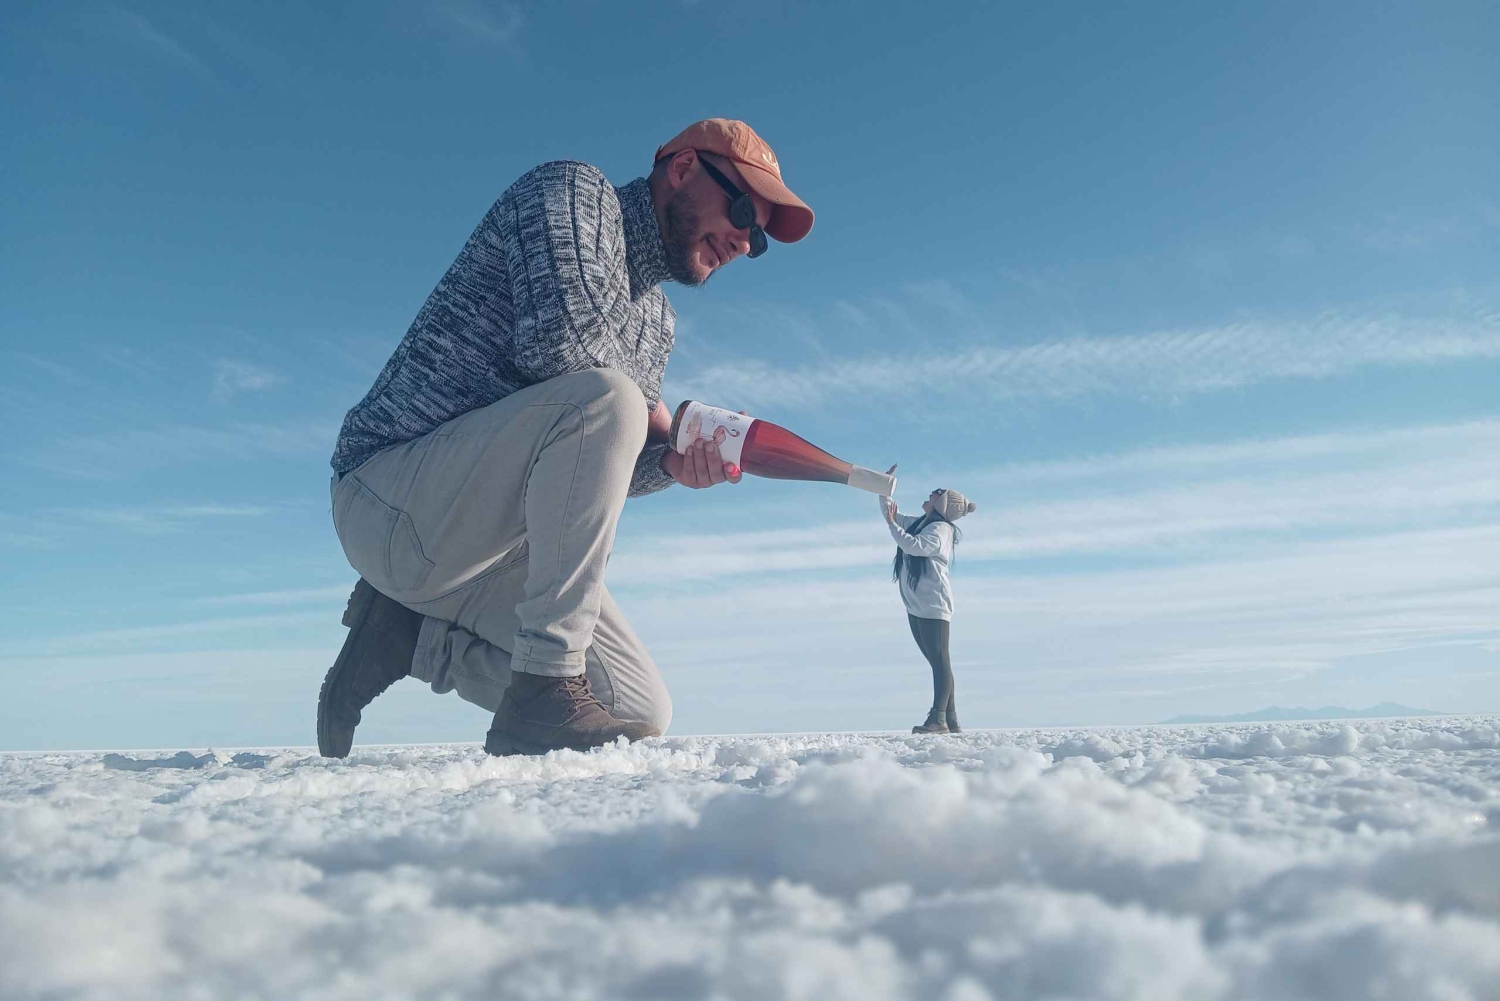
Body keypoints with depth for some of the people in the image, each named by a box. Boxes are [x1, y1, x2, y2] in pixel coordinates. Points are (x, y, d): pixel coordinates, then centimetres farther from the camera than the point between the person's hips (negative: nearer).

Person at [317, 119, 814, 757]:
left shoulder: (658, 321, 17)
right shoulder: (575, 190, -6)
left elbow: (593, 473, 10)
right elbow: (562, 341, -27)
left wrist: (672, 463, -11)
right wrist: (654, 415, -9)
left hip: (487, 540, 9)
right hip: (390, 497, -9)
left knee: (644, 711, 1)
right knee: (604, 399, -33)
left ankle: (411, 634, 8)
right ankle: (543, 694, -27)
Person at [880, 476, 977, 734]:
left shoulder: (941, 529, -11)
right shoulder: (919, 522, 16)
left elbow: (914, 546, -27)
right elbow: (890, 512, 26)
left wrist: (892, 524, -19)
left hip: (933, 605, -9)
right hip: (915, 606, 9)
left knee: (940, 662, -10)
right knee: (937, 663, 9)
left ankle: (939, 719, -15)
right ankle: (950, 720, 12)